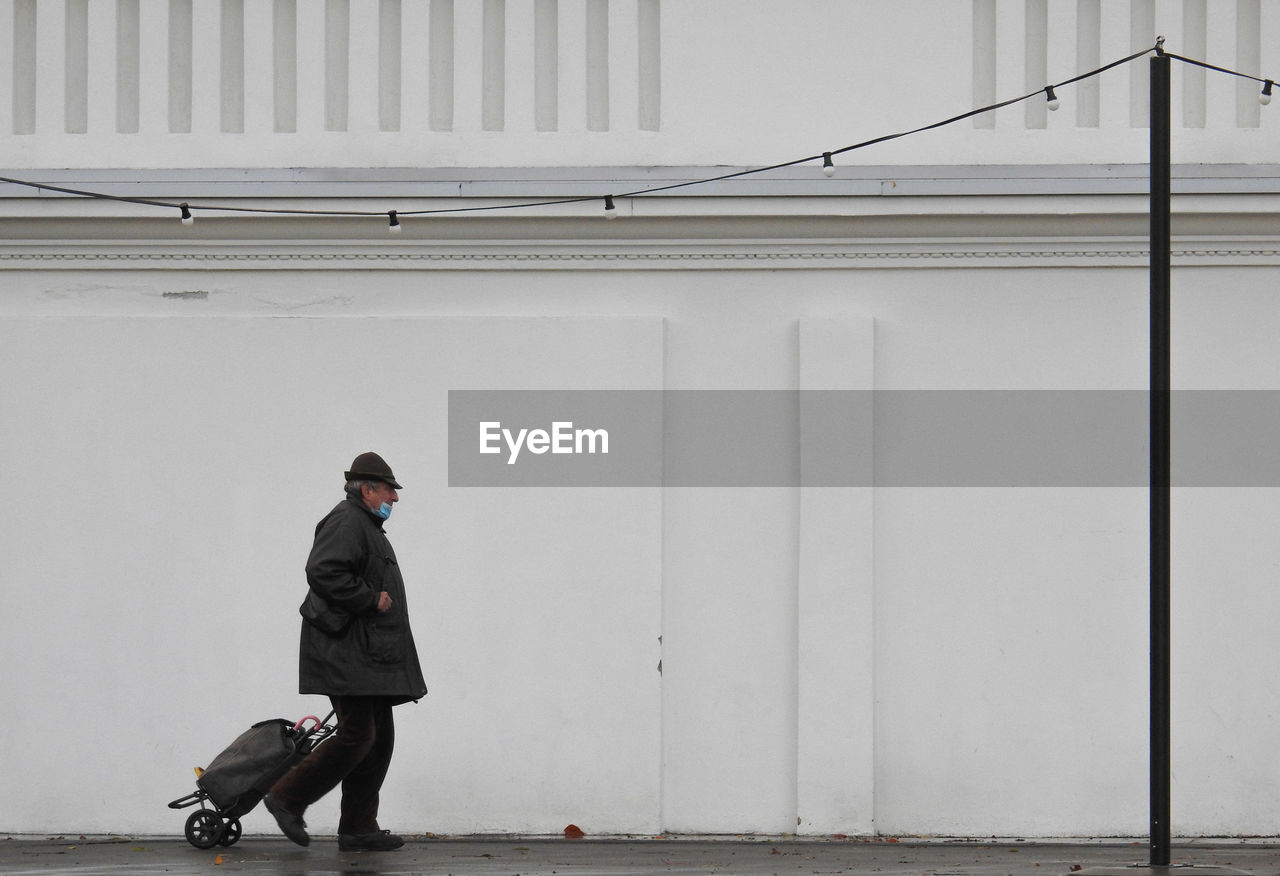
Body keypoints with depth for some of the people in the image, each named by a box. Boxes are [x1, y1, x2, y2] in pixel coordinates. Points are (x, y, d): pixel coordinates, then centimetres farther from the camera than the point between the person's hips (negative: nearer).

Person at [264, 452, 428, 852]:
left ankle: (359, 828, 10)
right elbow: (323, 573, -25)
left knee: (379, 738, 8)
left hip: (369, 654, 11)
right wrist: (372, 599, -19)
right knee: (356, 735, -14)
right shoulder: (346, 523, -11)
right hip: (346, 652, -11)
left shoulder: (366, 526, 24)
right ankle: (287, 797, -3)